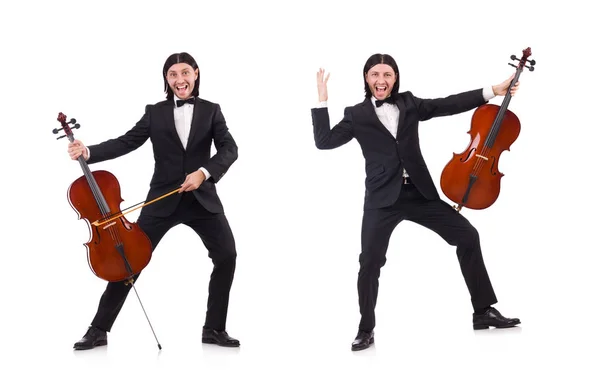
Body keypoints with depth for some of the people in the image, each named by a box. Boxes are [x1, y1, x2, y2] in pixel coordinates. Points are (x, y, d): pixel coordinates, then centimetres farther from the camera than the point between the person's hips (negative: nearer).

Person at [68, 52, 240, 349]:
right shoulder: (155, 112, 6)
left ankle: (213, 329, 6)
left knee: (226, 256, -9)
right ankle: (98, 329, 6)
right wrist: (88, 152, -16)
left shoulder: (211, 111, 5)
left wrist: (204, 172, -21)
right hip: (163, 200, 0)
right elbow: (127, 142, -2)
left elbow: (229, 149, -5)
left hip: (202, 199, 1)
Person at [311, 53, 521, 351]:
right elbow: (324, 141, -4)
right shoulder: (357, 114, 3)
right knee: (370, 261, -11)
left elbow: (448, 105, 8)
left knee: (468, 236, 0)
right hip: (382, 199, -3)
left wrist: (492, 92, 4)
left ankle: (483, 311, 12)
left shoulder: (409, 103, 10)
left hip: (419, 193, 3)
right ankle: (366, 330, 9)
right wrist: (322, 101, -11)